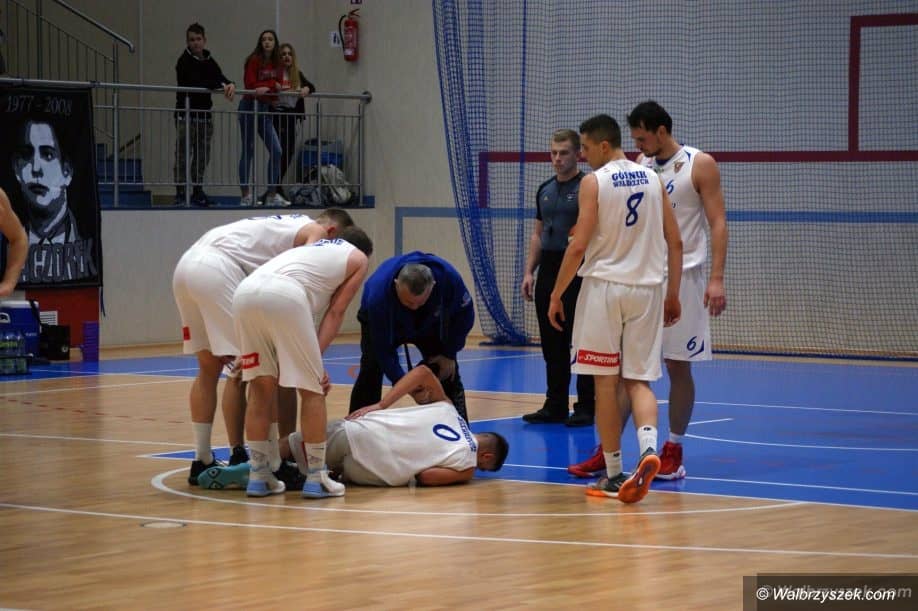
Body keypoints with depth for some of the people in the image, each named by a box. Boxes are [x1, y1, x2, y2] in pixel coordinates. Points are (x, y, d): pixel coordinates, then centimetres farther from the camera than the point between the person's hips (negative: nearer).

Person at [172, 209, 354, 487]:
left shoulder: (288, 226, 31)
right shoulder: (316, 231, 7)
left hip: (186, 265, 9)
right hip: (217, 267, -9)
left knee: (209, 367, 15)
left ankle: (202, 461, 17)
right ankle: (238, 458, 1)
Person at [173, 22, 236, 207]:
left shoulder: (209, 61, 13)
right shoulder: (184, 61, -7)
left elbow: (220, 77, 1)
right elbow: (194, 83, -21)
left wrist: (230, 84, -23)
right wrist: (221, 85, -29)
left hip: (205, 113, 6)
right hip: (186, 114, -6)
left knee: (203, 156, 9)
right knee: (184, 155, -7)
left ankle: (197, 192, 17)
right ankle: (180, 194, -5)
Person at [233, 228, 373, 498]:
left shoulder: (314, 248, 42)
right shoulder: (358, 257, 26)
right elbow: (336, 311, 14)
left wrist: (312, 361, 30)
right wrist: (317, 356, 8)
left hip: (245, 291, 6)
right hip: (284, 294, -6)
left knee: (261, 388, 16)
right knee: (311, 389, 5)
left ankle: (259, 475, 17)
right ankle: (316, 478, 8)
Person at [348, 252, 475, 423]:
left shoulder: (449, 277, -39)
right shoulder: (378, 293, -44)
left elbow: (464, 315, -18)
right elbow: (383, 348, -35)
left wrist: (449, 354, -15)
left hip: (429, 323, 2)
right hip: (381, 324, -2)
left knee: (448, 373, -7)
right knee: (371, 370, -19)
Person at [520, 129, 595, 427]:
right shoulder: (545, 190, 15)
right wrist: (530, 271, 11)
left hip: (578, 273, -7)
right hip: (548, 271, 7)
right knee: (552, 344, 9)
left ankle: (585, 408, 3)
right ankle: (555, 407, 16)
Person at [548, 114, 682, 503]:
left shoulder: (594, 182, -6)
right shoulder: (652, 179, 8)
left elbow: (579, 245, -11)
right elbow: (675, 242, 8)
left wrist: (556, 295, -4)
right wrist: (673, 295, 16)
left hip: (604, 285, -4)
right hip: (646, 288, 4)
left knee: (605, 382, 5)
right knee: (639, 380, 8)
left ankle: (613, 474, 8)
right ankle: (648, 448, -19)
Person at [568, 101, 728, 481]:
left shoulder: (700, 165, -4)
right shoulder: (640, 165, 10)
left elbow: (717, 223, -7)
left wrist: (716, 279, -16)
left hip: (682, 277, -4)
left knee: (678, 366, 2)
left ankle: (673, 450, 12)